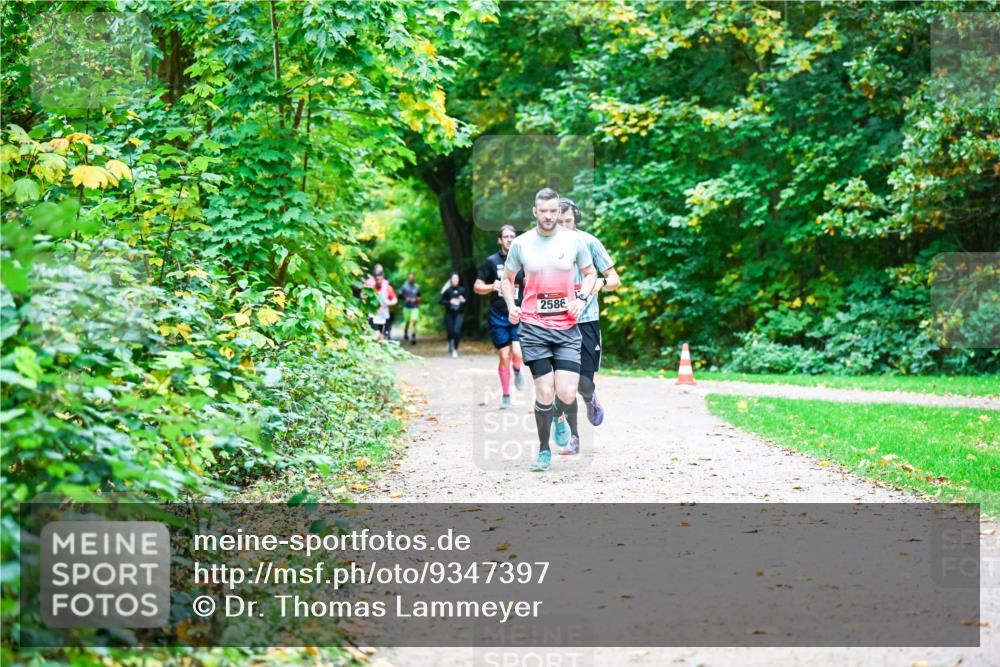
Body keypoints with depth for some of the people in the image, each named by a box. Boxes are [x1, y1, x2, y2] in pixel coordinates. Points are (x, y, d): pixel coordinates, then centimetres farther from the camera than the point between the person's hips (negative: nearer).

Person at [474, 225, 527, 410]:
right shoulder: (492, 261, 1)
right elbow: (477, 287, 3)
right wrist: (492, 287, -15)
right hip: (498, 316, 0)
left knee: (518, 353, -18)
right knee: (504, 356, 1)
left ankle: (518, 369, 19)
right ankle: (506, 396, 18)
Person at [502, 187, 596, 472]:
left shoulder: (574, 240, 3)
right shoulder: (521, 243, 3)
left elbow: (590, 273, 15)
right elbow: (507, 278, 16)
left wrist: (581, 299, -2)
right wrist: (511, 306, 0)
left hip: (567, 327, 0)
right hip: (533, 327, 0)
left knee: (566, 393, -9)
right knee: (544, 393, -5)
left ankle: (573, 431, 24)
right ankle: (544, 451, 13)